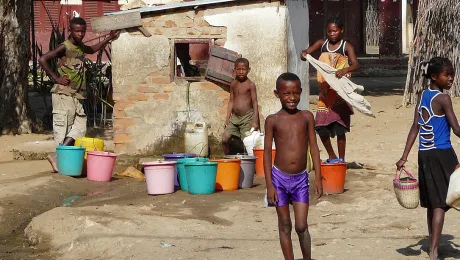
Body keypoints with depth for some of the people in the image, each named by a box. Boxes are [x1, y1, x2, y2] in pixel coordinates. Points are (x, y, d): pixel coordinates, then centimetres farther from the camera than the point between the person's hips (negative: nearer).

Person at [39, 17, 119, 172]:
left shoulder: (80, 47, 15)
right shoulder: (65, 47, -9)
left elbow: (93, 49, 38)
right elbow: (43, 60, -17)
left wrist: (109, 38, 34)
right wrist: (56, 78, -15)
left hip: (77, 96, 8)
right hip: (64, 94, -8)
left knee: (79, 128, 0)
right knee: (63, 128, -7)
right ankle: (59, 158, -3)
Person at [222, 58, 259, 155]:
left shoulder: (250, 85, -7)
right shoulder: (233, 84, 8)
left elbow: (255, 103, -7)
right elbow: (231, 101, 14)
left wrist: (255, 121, -12)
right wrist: (227, 118, 11)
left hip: (247, 117, -5)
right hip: (234, 117, 5)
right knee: (225, 138, -6)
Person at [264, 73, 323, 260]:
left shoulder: (307, 117, 2)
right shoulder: (273, 120, -3)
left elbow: (314, 147, 4)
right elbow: (267, 152, -2)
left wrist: (318, 178, 0)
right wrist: (269, 185, -6)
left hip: (301, 178, 1)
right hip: (279, 177, -1)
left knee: (301, 226, -2)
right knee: (285, 226, 8)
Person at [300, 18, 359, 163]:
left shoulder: (346, 46, -2)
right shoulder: (322, 44, 10)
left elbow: (355, 65, -14)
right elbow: (307, 52, 3)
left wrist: (345, 69, -35)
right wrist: (304, 54, -21)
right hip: (325, 93, 4)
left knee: (339, 128, -6)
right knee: (321, 126, 2)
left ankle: (341, 159, 6)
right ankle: (332, 157, 19)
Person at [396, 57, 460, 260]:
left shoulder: (422, 96, 9)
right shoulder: (443, 99, -12)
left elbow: (415, 128, 6)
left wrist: (404, 157, 4)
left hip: (424, 154, 7)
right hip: (441, 154, -7)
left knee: (432, 202, 16)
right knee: (441, 203, -5)